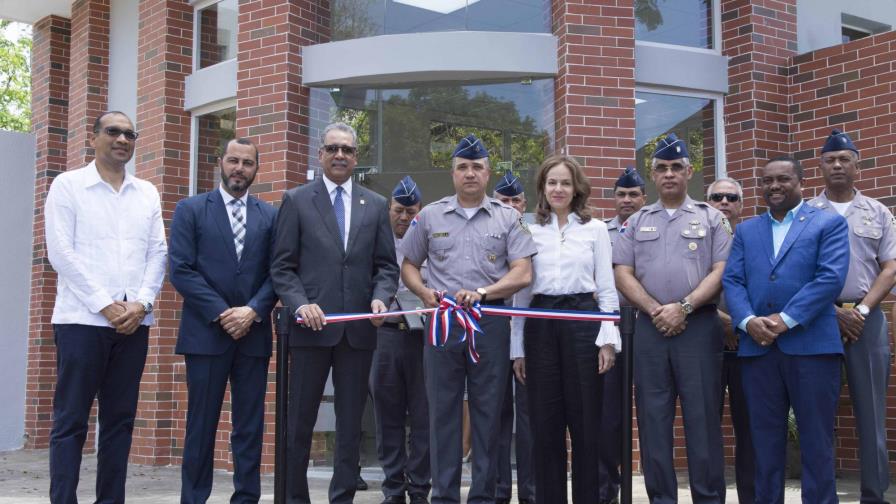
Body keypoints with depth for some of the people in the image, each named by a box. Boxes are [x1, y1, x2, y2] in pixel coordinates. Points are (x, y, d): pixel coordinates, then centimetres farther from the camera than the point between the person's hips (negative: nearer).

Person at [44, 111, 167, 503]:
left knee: (119, 420, 7)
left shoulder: (147, 193, 14)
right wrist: (105, 305, -12)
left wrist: (141, 303, -7)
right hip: (82, 319, -4)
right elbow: (61, 252, -6)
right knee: (70, 420, -2)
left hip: (133, 322, 4)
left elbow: (158, 253, 9)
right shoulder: (68, 185, 3)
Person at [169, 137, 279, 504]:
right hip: (206, 332, -2)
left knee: (250, 426, 4)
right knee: (202, 425, 1)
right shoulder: (190, 209, 4)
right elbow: (180, 269, -4)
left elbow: (276, 272, 5)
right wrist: (222, 313, -12)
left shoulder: (270, 216, 11)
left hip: (253, 333, 2)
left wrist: (253, 311, -11)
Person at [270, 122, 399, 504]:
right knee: (300, 422, 5)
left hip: (358, 327, 2)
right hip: (312, 325, -2)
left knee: (351, 423, 7)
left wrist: (380, 297, -8)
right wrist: (301, 303, -15)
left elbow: (386, 265, 11)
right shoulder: (296, 200, 4)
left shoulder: (376, 205, 12)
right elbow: (282, 266, 0)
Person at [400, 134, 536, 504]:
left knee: (488, 413, 4)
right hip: (441, 321, 1)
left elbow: (523, 273, -1)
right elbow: (408, 266, 14)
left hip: (491, 323, -1)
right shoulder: (430, 216, 9)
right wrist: (425, 292, -6)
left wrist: (482, 292, -16)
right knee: (443, 412, 4)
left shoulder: (508, 218, 5)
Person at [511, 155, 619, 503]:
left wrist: (608, 338, -6)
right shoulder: (530, 231, 9)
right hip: (540, 325, 2)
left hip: (583, 321, -1)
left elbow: (607, 288, 4)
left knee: (585, 420, 1)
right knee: (545, 422, 4)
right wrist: (518, 347, 6)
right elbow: (522, 291, 9)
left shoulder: (595, 229, 6)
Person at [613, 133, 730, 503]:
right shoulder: (637, 222, 14)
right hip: (649, 327, 2)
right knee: (653, 417, 4)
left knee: (702, 417, -2)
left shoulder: (711, 218, 8)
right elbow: (622, 274, 6)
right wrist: (655, 310, -8)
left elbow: (721, 272, -2)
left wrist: (683, 307, -12)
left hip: (699, 326, -2)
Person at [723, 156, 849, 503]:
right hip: (756, 346, 3)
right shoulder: (745, 230, 17)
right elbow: (732, 281, 7)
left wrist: (786, 319, -15)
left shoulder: (829, 223, 6)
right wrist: (748, 321, -12)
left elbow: (831, 277, -8)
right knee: (765, 441, 7)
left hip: (812, 344, -3)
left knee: (816, 442, 2)